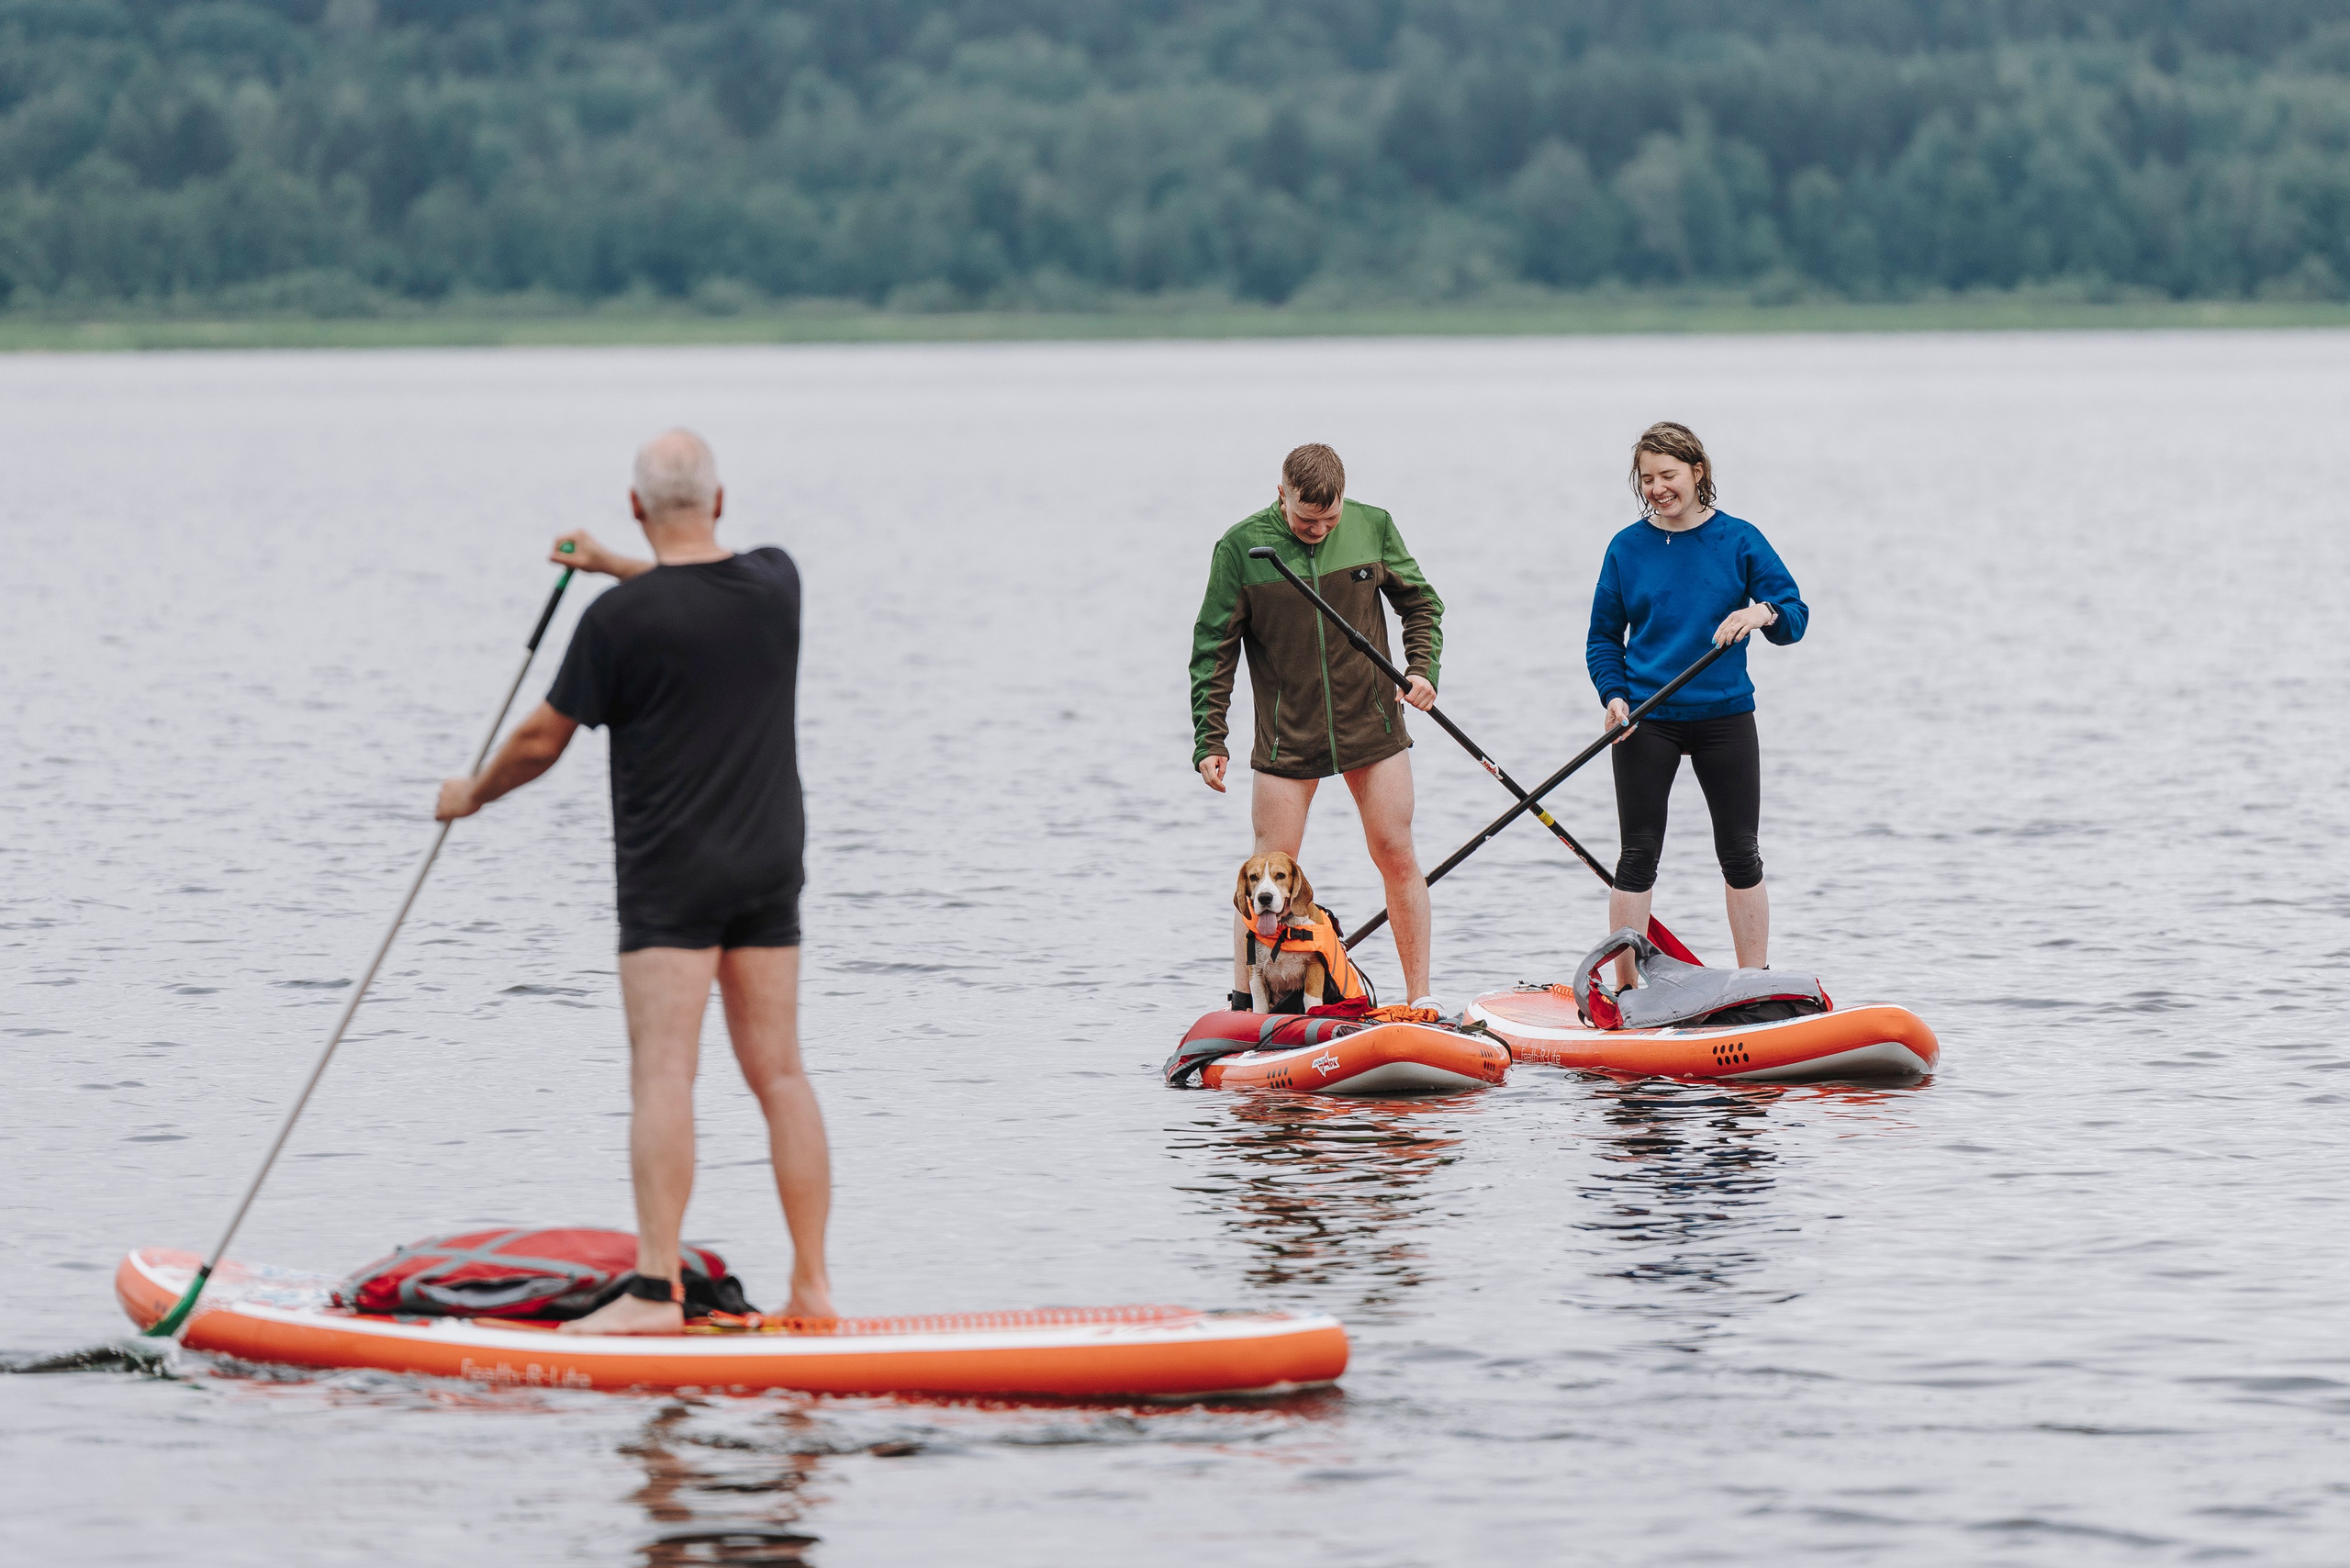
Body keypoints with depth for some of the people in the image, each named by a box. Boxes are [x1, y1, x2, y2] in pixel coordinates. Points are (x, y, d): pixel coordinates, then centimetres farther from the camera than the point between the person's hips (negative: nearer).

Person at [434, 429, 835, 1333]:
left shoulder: (620, 618, -13)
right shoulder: (776, 583, 3)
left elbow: (541, 742, -4)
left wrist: (473, 794, 14)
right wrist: (612, 565, 35)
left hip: (670, 878, -5)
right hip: (770, 868, 5)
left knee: (663, 1072, -10)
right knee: (778, 1071, 7)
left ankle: (656, 1291, -17)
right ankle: (812, 1285, 7)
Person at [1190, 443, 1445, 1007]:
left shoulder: (1373, 527, -3)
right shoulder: (1240, 548, -9)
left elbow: (1420, 603, 10)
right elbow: (1214, 649, -4)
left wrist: (1422, 667, -7)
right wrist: (1209, 740, -8)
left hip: (1373, 727, 2)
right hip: (1287, 738, -2)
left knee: (1397, 857, 4)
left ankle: (1421, 998, 14)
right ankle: (1242, 1006, 8)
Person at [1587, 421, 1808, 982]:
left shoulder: (1738, 539, 1)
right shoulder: (1627, 547, 3)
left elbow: (1795, 615, -2)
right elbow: (1604, 636, 9)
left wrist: (1764, 612, -25)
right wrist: (1614, 695, -9)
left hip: (1725, 717, 0)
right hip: (1647, 721, 0)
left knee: (1741, 855, 4)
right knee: (1638, 856, 1)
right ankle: (1624, 989, 7)